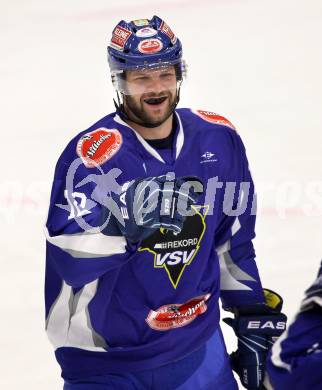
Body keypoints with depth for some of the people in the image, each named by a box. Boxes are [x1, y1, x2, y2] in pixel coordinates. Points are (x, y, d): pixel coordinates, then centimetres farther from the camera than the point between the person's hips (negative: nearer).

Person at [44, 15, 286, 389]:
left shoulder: (219, 140, 0)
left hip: (198, 348, 4)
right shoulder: (92, 153, -17)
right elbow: (70, 262, -27)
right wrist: (124, 221, -41)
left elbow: (234, 241, 12)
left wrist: (255, 318, 12)